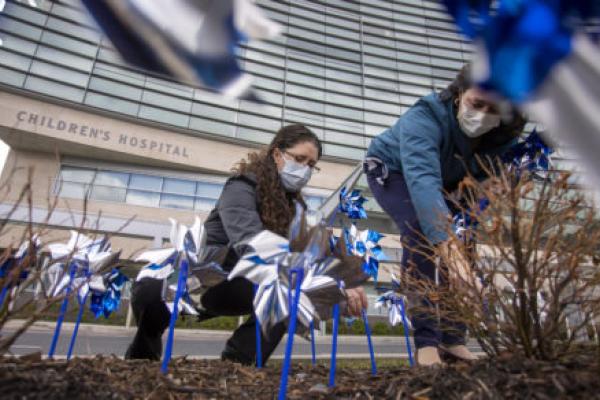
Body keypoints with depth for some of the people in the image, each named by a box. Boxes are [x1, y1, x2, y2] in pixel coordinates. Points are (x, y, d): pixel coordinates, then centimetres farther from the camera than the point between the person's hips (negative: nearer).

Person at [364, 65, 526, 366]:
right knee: (419, 230, -31)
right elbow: (422, 179, -56)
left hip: (447, 184, 6)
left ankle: (453, 338, 4)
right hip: (393, 172, -5)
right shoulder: (424, 119, -41)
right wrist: (446, 241, -67)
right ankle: (426, 341, -22)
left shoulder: (503, 136, -21)